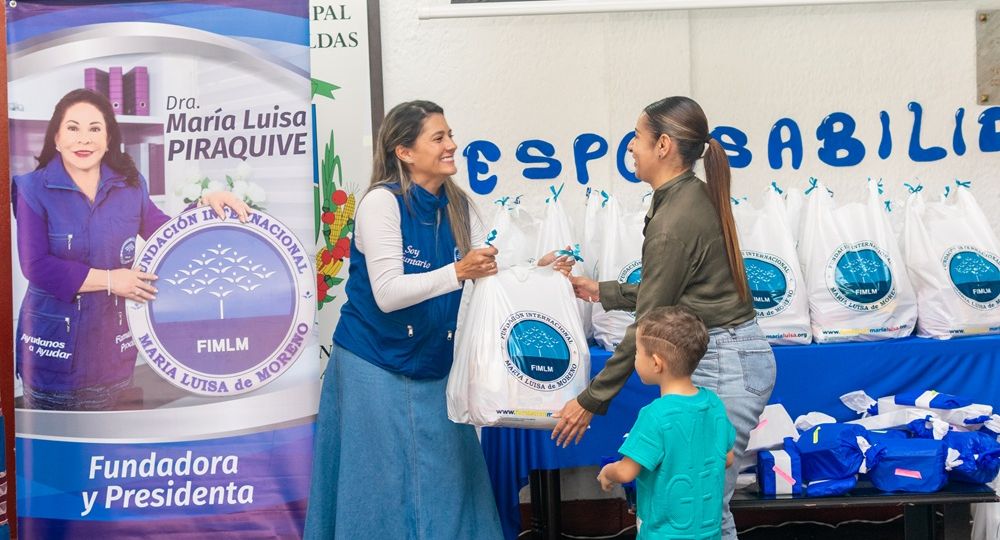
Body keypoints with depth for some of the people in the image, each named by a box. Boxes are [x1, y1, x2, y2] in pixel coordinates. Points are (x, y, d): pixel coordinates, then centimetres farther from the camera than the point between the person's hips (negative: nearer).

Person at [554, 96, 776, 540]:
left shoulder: (673, 222, -20)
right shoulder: (692, 197, 8)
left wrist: (591, 400, -10)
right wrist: (602, 292, 23)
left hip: (722, 364, -10)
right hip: (728, 354, 10)